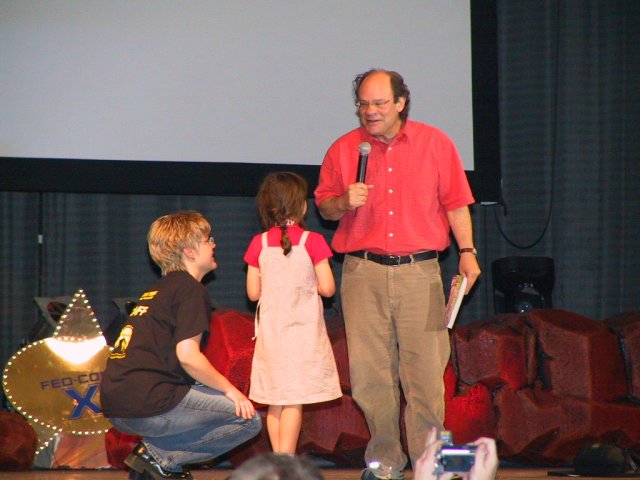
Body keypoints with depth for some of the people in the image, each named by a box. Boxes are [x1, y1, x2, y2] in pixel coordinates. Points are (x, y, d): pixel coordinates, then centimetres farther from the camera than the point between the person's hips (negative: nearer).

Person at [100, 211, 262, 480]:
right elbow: (187, 355, -15)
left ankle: (155, 452, 9)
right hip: (149, 403, -9)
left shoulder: (157, 289, 24)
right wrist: (229, 389, -1)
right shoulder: (190, 288, -4)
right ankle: (160, 455, -7)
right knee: (249, 419, -3)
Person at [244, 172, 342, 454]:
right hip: (303, 330, -3)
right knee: (294, 400, -3)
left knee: (275, 401, 10)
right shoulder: (312, 241, -9)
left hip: (270, 332, 3)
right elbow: (327, 288, -9)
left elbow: (253, 292, 1)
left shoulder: (259, 244, -1)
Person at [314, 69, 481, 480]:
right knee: (371, 371, -1)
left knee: (425, 369, -5)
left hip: (419, 271, -1)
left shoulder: (435, 144, 7)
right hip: (363, 273, 1)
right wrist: (344, 203, -5)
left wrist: (467, 252, 1)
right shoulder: (343, 150, 9)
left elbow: (455, 203, 9)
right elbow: (324, 206, 16)